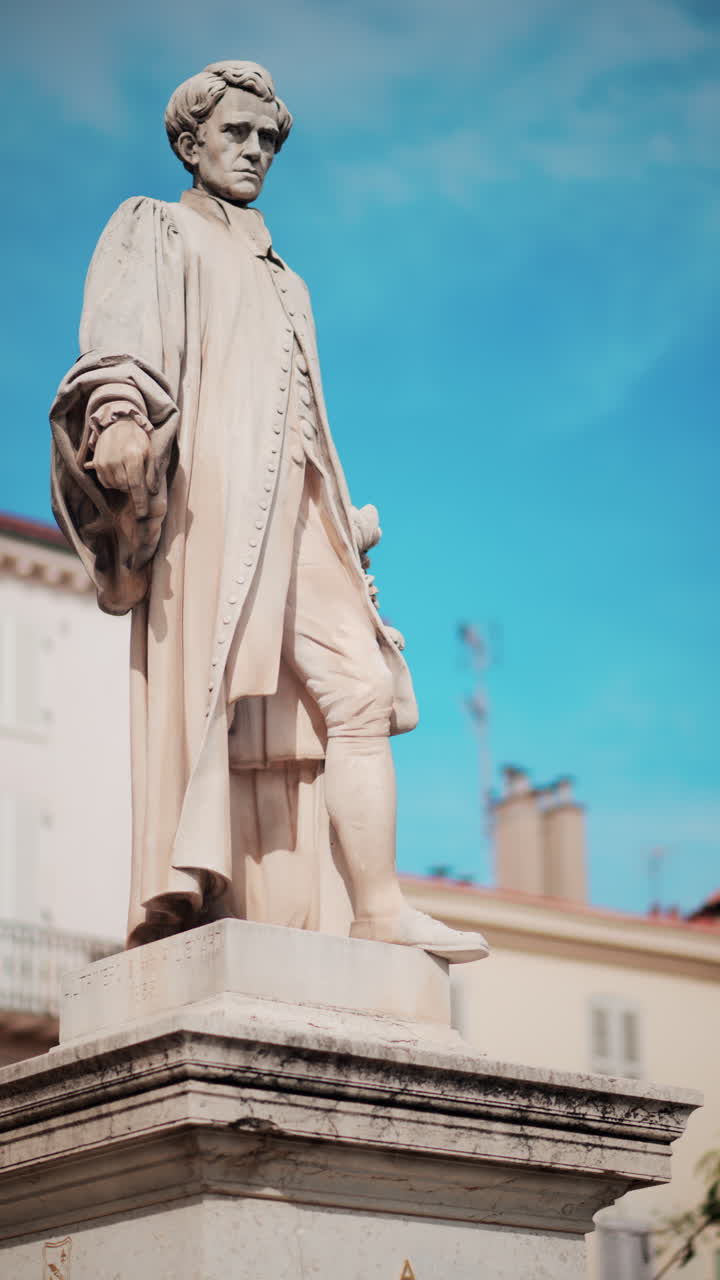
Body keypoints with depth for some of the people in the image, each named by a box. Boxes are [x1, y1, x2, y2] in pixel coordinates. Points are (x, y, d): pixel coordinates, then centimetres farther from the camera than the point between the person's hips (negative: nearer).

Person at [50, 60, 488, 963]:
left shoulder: (282, 280, 35)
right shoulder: (155, 230, 16)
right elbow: (120, 327, -5)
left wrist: (345, 539, 19)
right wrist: (118, 408, -27)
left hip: (292, 510, 6)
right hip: (210, 484, -6)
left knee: (356, 687, -10)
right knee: (207, 682, -19)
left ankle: (375, 908, -18)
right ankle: (188, 887, -26)